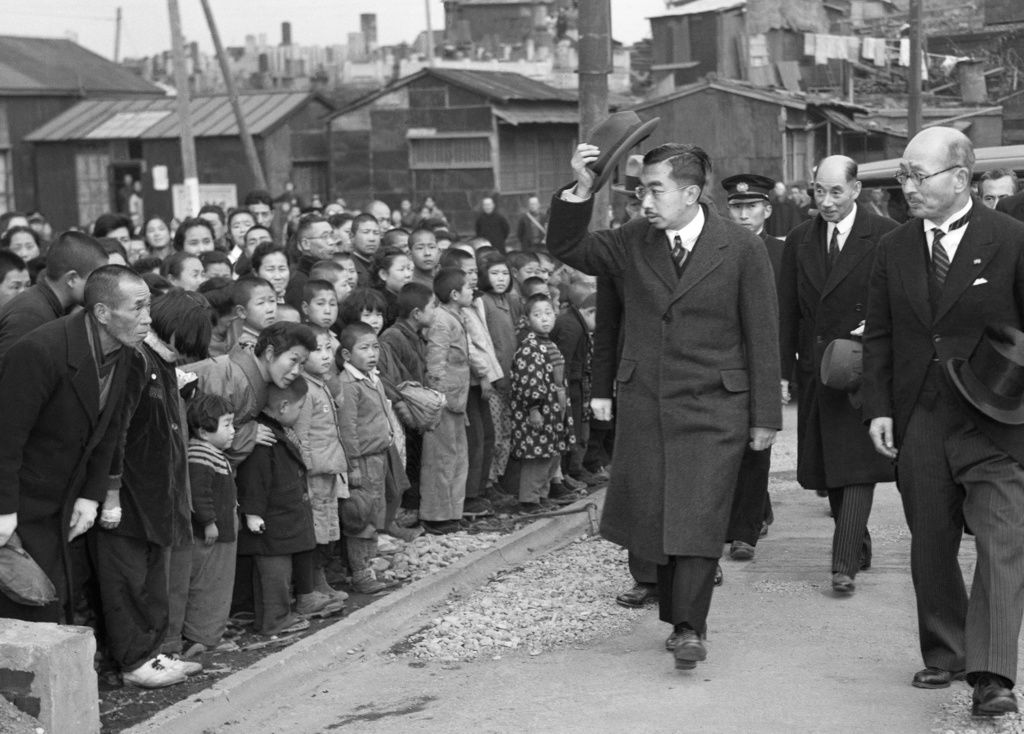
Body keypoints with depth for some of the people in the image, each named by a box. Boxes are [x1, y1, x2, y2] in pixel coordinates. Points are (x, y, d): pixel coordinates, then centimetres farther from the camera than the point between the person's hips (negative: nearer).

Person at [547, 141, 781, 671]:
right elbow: (565, 249, 3)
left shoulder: (741, 249, -4)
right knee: (655, 517, 6)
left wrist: (766, 415, -1)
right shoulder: (633, 242, 5)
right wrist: (579, 191, -14)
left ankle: (690, 628, -3)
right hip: (645, 404, 4)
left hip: (713, 407, -3)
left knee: (698, 516, -9)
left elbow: (762, 335, -1)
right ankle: (678, 618, 20)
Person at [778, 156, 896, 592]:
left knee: (857, 467, -9)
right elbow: (786, 311, 10)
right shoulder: (799, 241, 10)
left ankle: (844, 564, -10)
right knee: (828, 469, 9)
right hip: (816, 372, 5)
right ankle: (859, 550, 24)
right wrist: (783, 370, 6)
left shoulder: (885, 236, -4)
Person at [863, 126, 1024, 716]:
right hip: (919, 422, 4)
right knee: (930, 548, 11)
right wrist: (879, 408, 3)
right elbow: (880, 337, 12)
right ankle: (944, 655, 27)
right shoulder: (893, 250, 8)